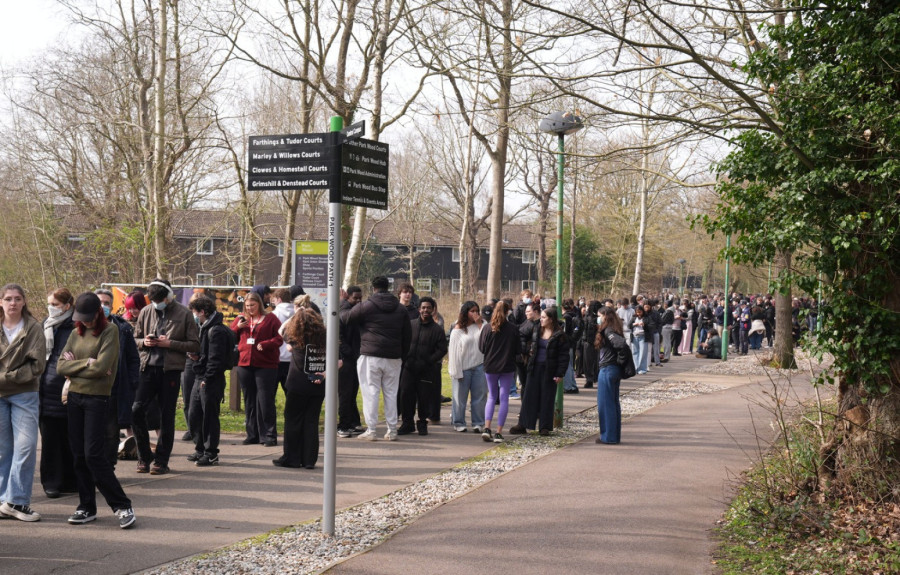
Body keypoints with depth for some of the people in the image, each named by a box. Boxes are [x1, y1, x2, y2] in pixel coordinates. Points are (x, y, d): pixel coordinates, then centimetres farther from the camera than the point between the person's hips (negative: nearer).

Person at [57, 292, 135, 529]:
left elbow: (102, 367, -17)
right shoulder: (77, 334, 11)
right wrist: (86, 364, -10)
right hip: (75, 396, 6)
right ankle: (87, 507, 17)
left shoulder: (110, 331, -7)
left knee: (93, 454, -10)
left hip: (97, 399, -6)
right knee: (79, 455, 7)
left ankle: (122, 506, -3)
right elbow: (61, 366, 3)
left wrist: (74, 365, -5)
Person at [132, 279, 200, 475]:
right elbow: (135, 339, 17)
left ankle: (161, 460, 14)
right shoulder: (145, 312, 9)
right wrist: (144, 342, -6)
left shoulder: (183, 314, -1)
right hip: (148, 367, 3)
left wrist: (170, 343, -14)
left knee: (167, 416, 4)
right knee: (137, 410, -7)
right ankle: (144, 456, 10)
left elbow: (195, 344, -2)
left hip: (171, 369, -3)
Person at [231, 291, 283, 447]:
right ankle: (252, 434, 17)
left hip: (265, 365, -5)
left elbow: (279, 338, -4)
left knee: (265, 401, -6)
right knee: (249, 401, 10)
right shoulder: (240, 319, 14)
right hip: (244, 364, 5)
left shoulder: (270, 318, 1)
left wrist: (265, 344, -18)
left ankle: (269, 435, 0)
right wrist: (238, 327, -3)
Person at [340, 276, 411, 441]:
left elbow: (345, 317, 4)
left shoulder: (366, 306, -4)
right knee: (391, 393, 10)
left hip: (370, 357, -4)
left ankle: (372, 430, -3)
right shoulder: (401, 309, 11)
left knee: (371, 392, 0)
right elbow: (407, 336, 13)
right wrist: (403, 356, 19)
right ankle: (392, 431, 11)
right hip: (394, 358, 4)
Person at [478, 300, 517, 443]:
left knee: (491, 396, 15)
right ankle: (499, 432, 0)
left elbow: (481, 348, -2)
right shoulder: (513, 329, -7)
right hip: (508, 367, -1)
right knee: (504, 398, 5)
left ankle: (487, 428, -1)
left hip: (490, 367, 1)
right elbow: (517, 349, -1)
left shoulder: (487, 328, -7)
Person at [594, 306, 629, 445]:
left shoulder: (607, 331, -16)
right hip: (614, 370, 10)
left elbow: (622, 343, -28)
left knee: (605, 404, -3)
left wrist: (622, 356, -13)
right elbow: (622, 344, 13)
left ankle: (608, 437, 1)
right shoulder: (611, 331, 12)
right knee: (614, 403, 13)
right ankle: (615, 435, 19)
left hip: (607, 370, -10)